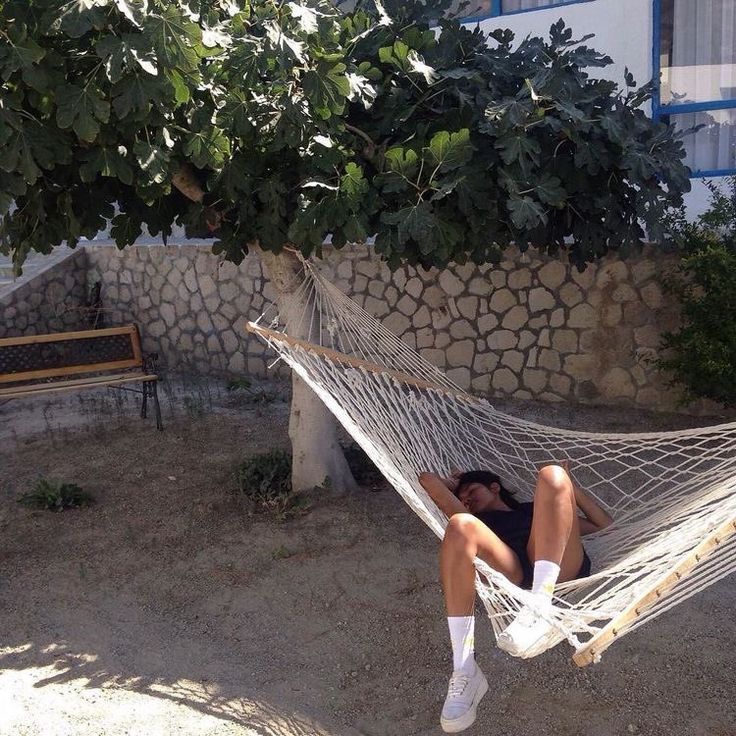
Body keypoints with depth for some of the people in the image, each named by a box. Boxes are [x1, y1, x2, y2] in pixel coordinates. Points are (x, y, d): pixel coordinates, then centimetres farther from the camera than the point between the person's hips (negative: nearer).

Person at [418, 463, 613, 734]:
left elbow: (604, 524, 37)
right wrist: (453, 486, 49)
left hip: (560, 567, 0)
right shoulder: (477, 520, 36)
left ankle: (540, 608, -36)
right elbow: (427, 479, 31)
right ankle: (464, 670, -37)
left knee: (552, 475, -20)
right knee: (461, 525, -30)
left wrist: (571, 487, 31)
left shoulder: (535, 509, 41)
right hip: (511, 573, 0)